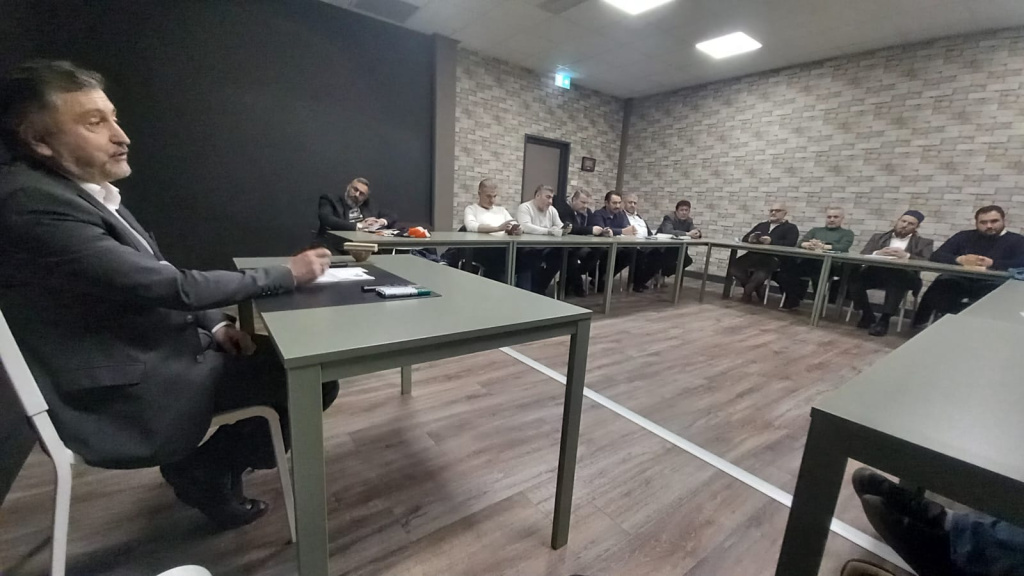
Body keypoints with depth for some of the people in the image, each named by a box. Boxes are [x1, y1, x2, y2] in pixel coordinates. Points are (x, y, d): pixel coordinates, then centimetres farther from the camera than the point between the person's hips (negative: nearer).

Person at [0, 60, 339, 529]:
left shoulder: (90, 192, 8)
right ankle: (203, 470, 10)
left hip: (156, 351, 9)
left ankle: (206, 460, 23)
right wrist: (287, 274, -19)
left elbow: (159, 285, 12)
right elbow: (169, 286, -26)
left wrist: (214, 325, -3)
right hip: (127, 396, -9)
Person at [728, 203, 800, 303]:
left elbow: (790, 244, -7)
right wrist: (750, 239, -6)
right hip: (753, 255, 5)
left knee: (760, 274, -37)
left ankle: (748, 290, -5)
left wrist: (771, 241, -22)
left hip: (773, 258, -5)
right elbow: (744, 238, 20)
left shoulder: (791, 228, 13)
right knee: (734, 268, -23)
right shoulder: (761, 225, 28)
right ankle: (758, 288, -4)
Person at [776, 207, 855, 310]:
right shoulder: (815, 230, 31)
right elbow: (801, 242, 13)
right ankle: (793, 299, -23)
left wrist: (822, 246, -16)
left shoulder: (847, 233, 22)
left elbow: (843, 248, 0)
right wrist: (809, 245, -11)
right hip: (806, 261, 3)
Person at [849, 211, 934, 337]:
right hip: (876, 272, 2)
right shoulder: (878, 237, 21)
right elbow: (862, 255, 7)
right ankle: (867, 315, -13)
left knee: (897, 279, -39)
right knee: (854, 277, -30)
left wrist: (906, 256, -18)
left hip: (902, 277, -2)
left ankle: (884, 320, -29)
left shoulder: (924, 243, 16)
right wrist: (877, 253, -14)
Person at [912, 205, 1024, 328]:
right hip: (959, 282, 1)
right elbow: (936, 256, 4)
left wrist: (992, 263, -18)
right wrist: (960, 259, -15)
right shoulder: (964, 236, 19)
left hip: (991, 285, -1)